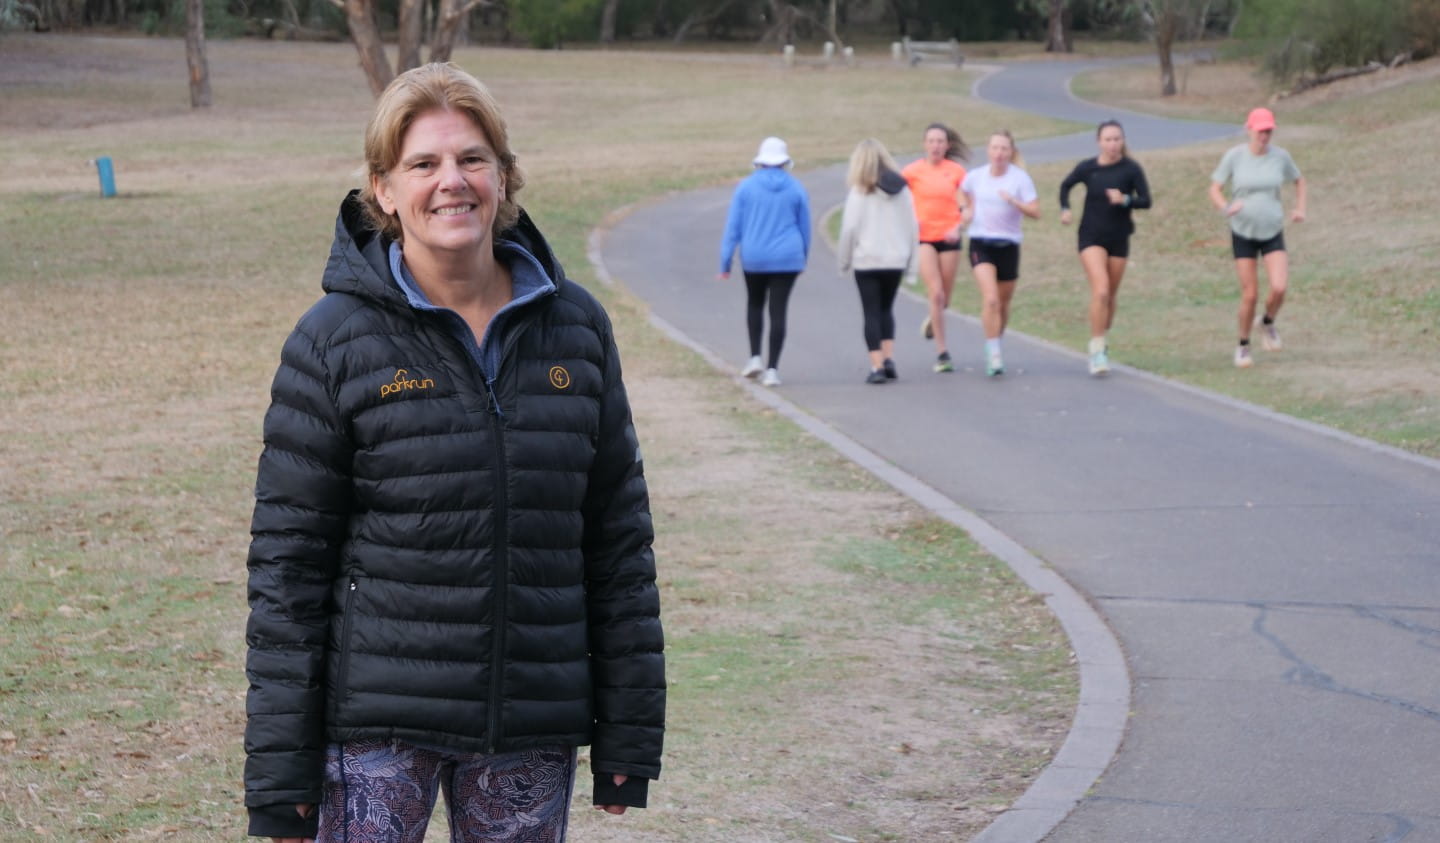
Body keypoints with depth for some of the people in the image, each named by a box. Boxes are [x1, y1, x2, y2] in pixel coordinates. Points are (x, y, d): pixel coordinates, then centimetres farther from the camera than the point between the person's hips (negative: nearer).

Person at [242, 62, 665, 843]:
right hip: (377, 724, -3)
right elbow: (287, 562, -4)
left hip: (536, 725, 3)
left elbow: (620, 536, 8)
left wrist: (628, 737, 6)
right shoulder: (334, 340, -4)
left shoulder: (575, 326, 5)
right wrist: (279, 778, -7)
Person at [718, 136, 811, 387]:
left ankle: (755, 357, 14)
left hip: (754, 257, 0)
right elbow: (805, 227, 9)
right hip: (787, 258, 0)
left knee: (754, 304, 23)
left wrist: (725, 262, 0)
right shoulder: (796, 189, 0)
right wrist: (803, 259, 23)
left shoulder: (746, 187, -3)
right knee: (778, 311, 0)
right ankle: (772, 369, -5)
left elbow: (733, 226, -3)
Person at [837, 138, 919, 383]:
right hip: (895, 260, 4)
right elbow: (913, 226, 5)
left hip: (867, 261, -4)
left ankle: (877, 365, -5)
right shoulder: (902, 189, 3)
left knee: (872, 313, 3)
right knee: (886, 309, 19)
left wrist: (844, 260, 1)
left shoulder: (859, 192, -9)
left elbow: (849, 228, -10)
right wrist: (910, 258, 14)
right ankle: (889, 358, 6)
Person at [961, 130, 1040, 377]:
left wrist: (1013, 201, -26)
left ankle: (996, 346, 36)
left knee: (1003, 302, 12)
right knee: (990, 299, -18)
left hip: (1008, 245, 0)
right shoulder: (975, 177, 1)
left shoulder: (1020, 178, -6)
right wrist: (968, 213, 5)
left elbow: (1035, 212, -12)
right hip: (981, 243, 0)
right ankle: (994, 356, -16)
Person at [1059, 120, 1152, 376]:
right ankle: (1097, 350, -13)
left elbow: (1146, 200, -8)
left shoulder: (1131, 169, -6)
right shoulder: (1087, 168, -4)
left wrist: (1125, 200, -26)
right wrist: (1065, 209, -2)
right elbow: (1066, 186, 14)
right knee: (1100, 291, -17)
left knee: (1111, 296, 11)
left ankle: (1101, 344, 32)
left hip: (1119, 239, 2)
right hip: (1091, 237, -2)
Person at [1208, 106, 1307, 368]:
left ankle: (1268, 323, 16)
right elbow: (1214, 190, -6)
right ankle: (1243, 346, 19)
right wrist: (1226, 208, -27)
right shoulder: (1234, 156, -9)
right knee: (1250, 295, -3)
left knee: (1279, 288, -17)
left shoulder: (1280, 156, -4)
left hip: (1273, 233, 1)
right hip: (1243, 234, -1)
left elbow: (1299, 180, 15)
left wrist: (1300, 209, 1)